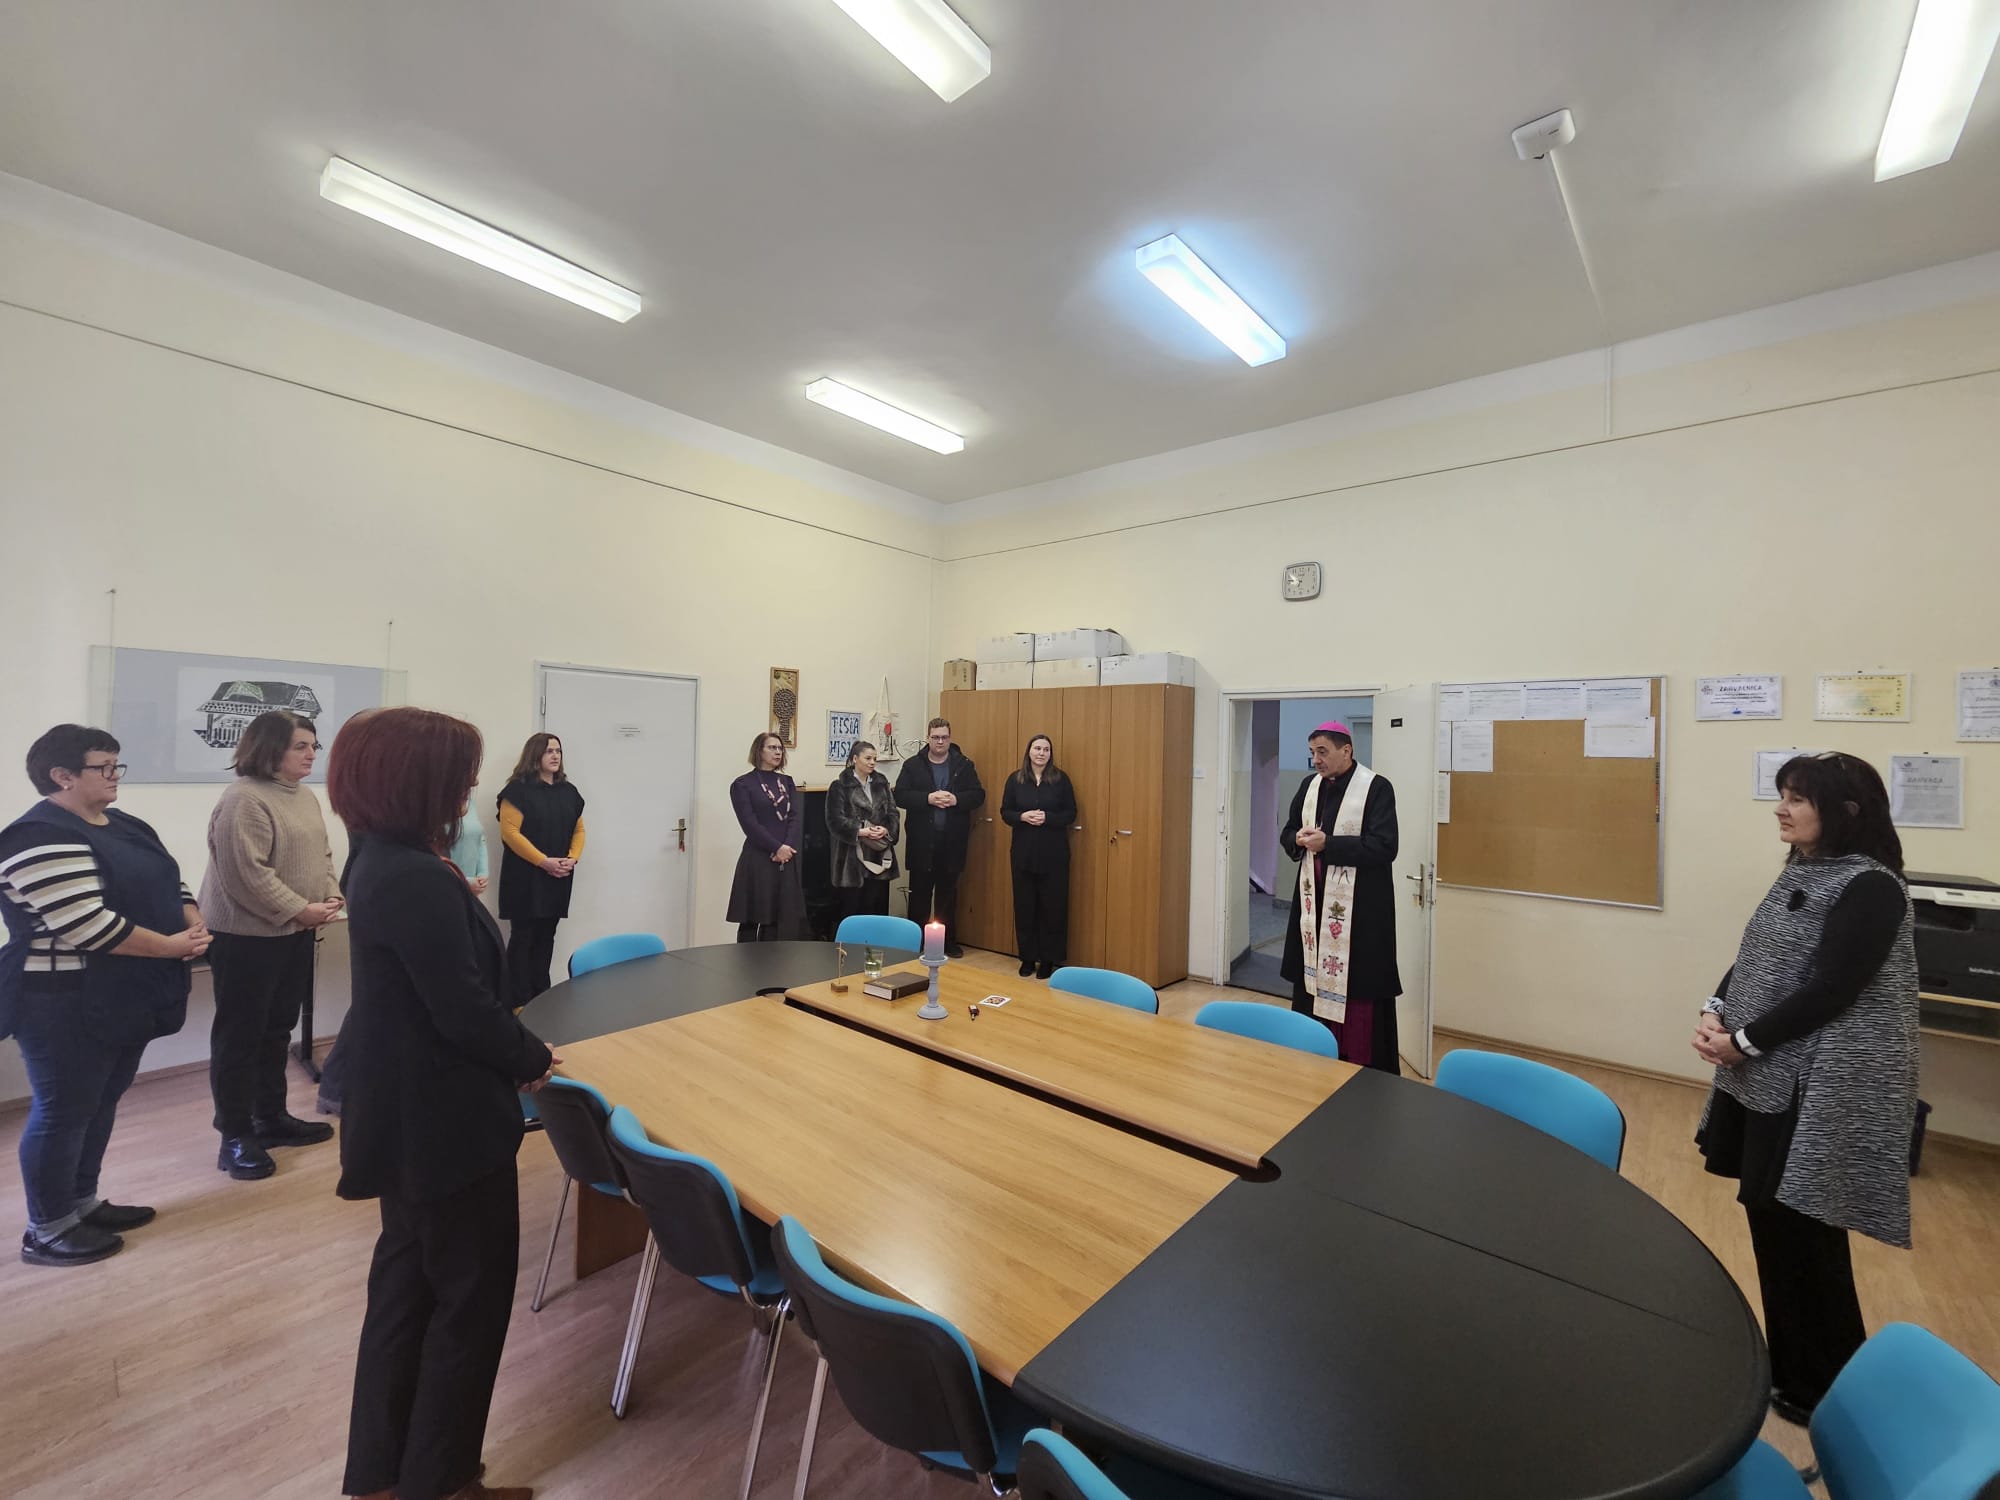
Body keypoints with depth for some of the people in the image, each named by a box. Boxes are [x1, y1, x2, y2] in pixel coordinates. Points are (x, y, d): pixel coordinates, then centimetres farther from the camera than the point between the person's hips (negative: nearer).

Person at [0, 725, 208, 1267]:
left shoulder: (126, 825, 10)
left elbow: (169, 885, 13)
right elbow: (88, 924, -27)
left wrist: (194, 923, -6)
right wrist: (172, 945, -19)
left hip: (124, 998, 9)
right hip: (67, 1004, -9)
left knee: (102, 1103, 18)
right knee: (63, 1111, 3)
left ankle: (82, 1203, 32)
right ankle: (46, 1231, 18)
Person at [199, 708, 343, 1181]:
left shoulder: (305, 797, 10)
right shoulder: (244, 799, -17)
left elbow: (321, 856, 15)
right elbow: (248, 875, -23)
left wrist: (332, 896, -1)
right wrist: (300, 910, -19)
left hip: (294, 934, 9)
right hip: (247, 935, -8)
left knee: (277, 1030, 17)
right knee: (241, 1034, 3)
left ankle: (271, 1117, 30)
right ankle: (236, 1137, 14)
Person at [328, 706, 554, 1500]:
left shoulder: (381, 862, 3)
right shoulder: (417, 880, -28)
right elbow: (465, 1011, -23)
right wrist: (532, 1057, -10)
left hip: (408, 1113, 10)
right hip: (445, 1121, -10)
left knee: (408, 1282, 23)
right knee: (471, 1294, 10)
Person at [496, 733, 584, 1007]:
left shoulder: (569, 791, 11)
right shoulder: (518, 789, -8)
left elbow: (578, 830, 14)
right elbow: (510, 832, -14)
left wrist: (572, 858, -4)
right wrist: (544, 861, -18)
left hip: (558, 878, 6)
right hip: (525, 877, -6)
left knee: (546, 937, 12)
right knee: (522, 937, -1)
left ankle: (541, 995, 22)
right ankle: (520, 1001, 7)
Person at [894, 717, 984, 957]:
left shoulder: (964, 765, 4)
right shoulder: (912, 766, 2)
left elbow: (978, 794, -1)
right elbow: (899, 796, -7)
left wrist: (956, 799, -18)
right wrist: (928, 798, -20)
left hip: (952, 840, 1)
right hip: (922, 840, -1)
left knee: (948, 893, 12)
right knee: (920, 893, 8)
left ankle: (948, 941, 24)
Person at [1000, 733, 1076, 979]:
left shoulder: (1060, 779, 0)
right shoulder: (1015, 780, 3)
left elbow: (1070, 814, -1)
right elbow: (1005, 813, 4)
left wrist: (1047, 817, -17)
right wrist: (1023, 816, -15)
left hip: (1054, 853, -1)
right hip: (1023, 852, 1)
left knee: (1052, 905, 3)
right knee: (1024, 905, 6)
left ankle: (1049, 959, 15)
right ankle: (1028, 957, 19)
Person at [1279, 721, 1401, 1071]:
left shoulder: (1377, 788, -10)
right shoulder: (1309, 785, 9)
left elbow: (1384, 847, -18)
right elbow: (1287, 833, 15)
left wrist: (1327, 844, -21)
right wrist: (1299, 840, -8)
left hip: (1359, 908, -6)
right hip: (1315, 901, 6)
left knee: (1358, 989, -2)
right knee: (1313, 980, 13)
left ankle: (1364, 1066, 12)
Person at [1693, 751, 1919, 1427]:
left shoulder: (1871, 888, -16)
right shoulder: (1800, 872, 9)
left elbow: (1830, 992, -20)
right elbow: (1754, 958, 11)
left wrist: (1743, 1042, -15)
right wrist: (1716, 1012, -4)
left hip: (1823, 1087, -8)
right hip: (1769, 1075, 8)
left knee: (1800, 1231, 5)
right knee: (1771, 1218, 17)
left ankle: (1822, 1385, 26)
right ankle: (1788, 1359, 35)